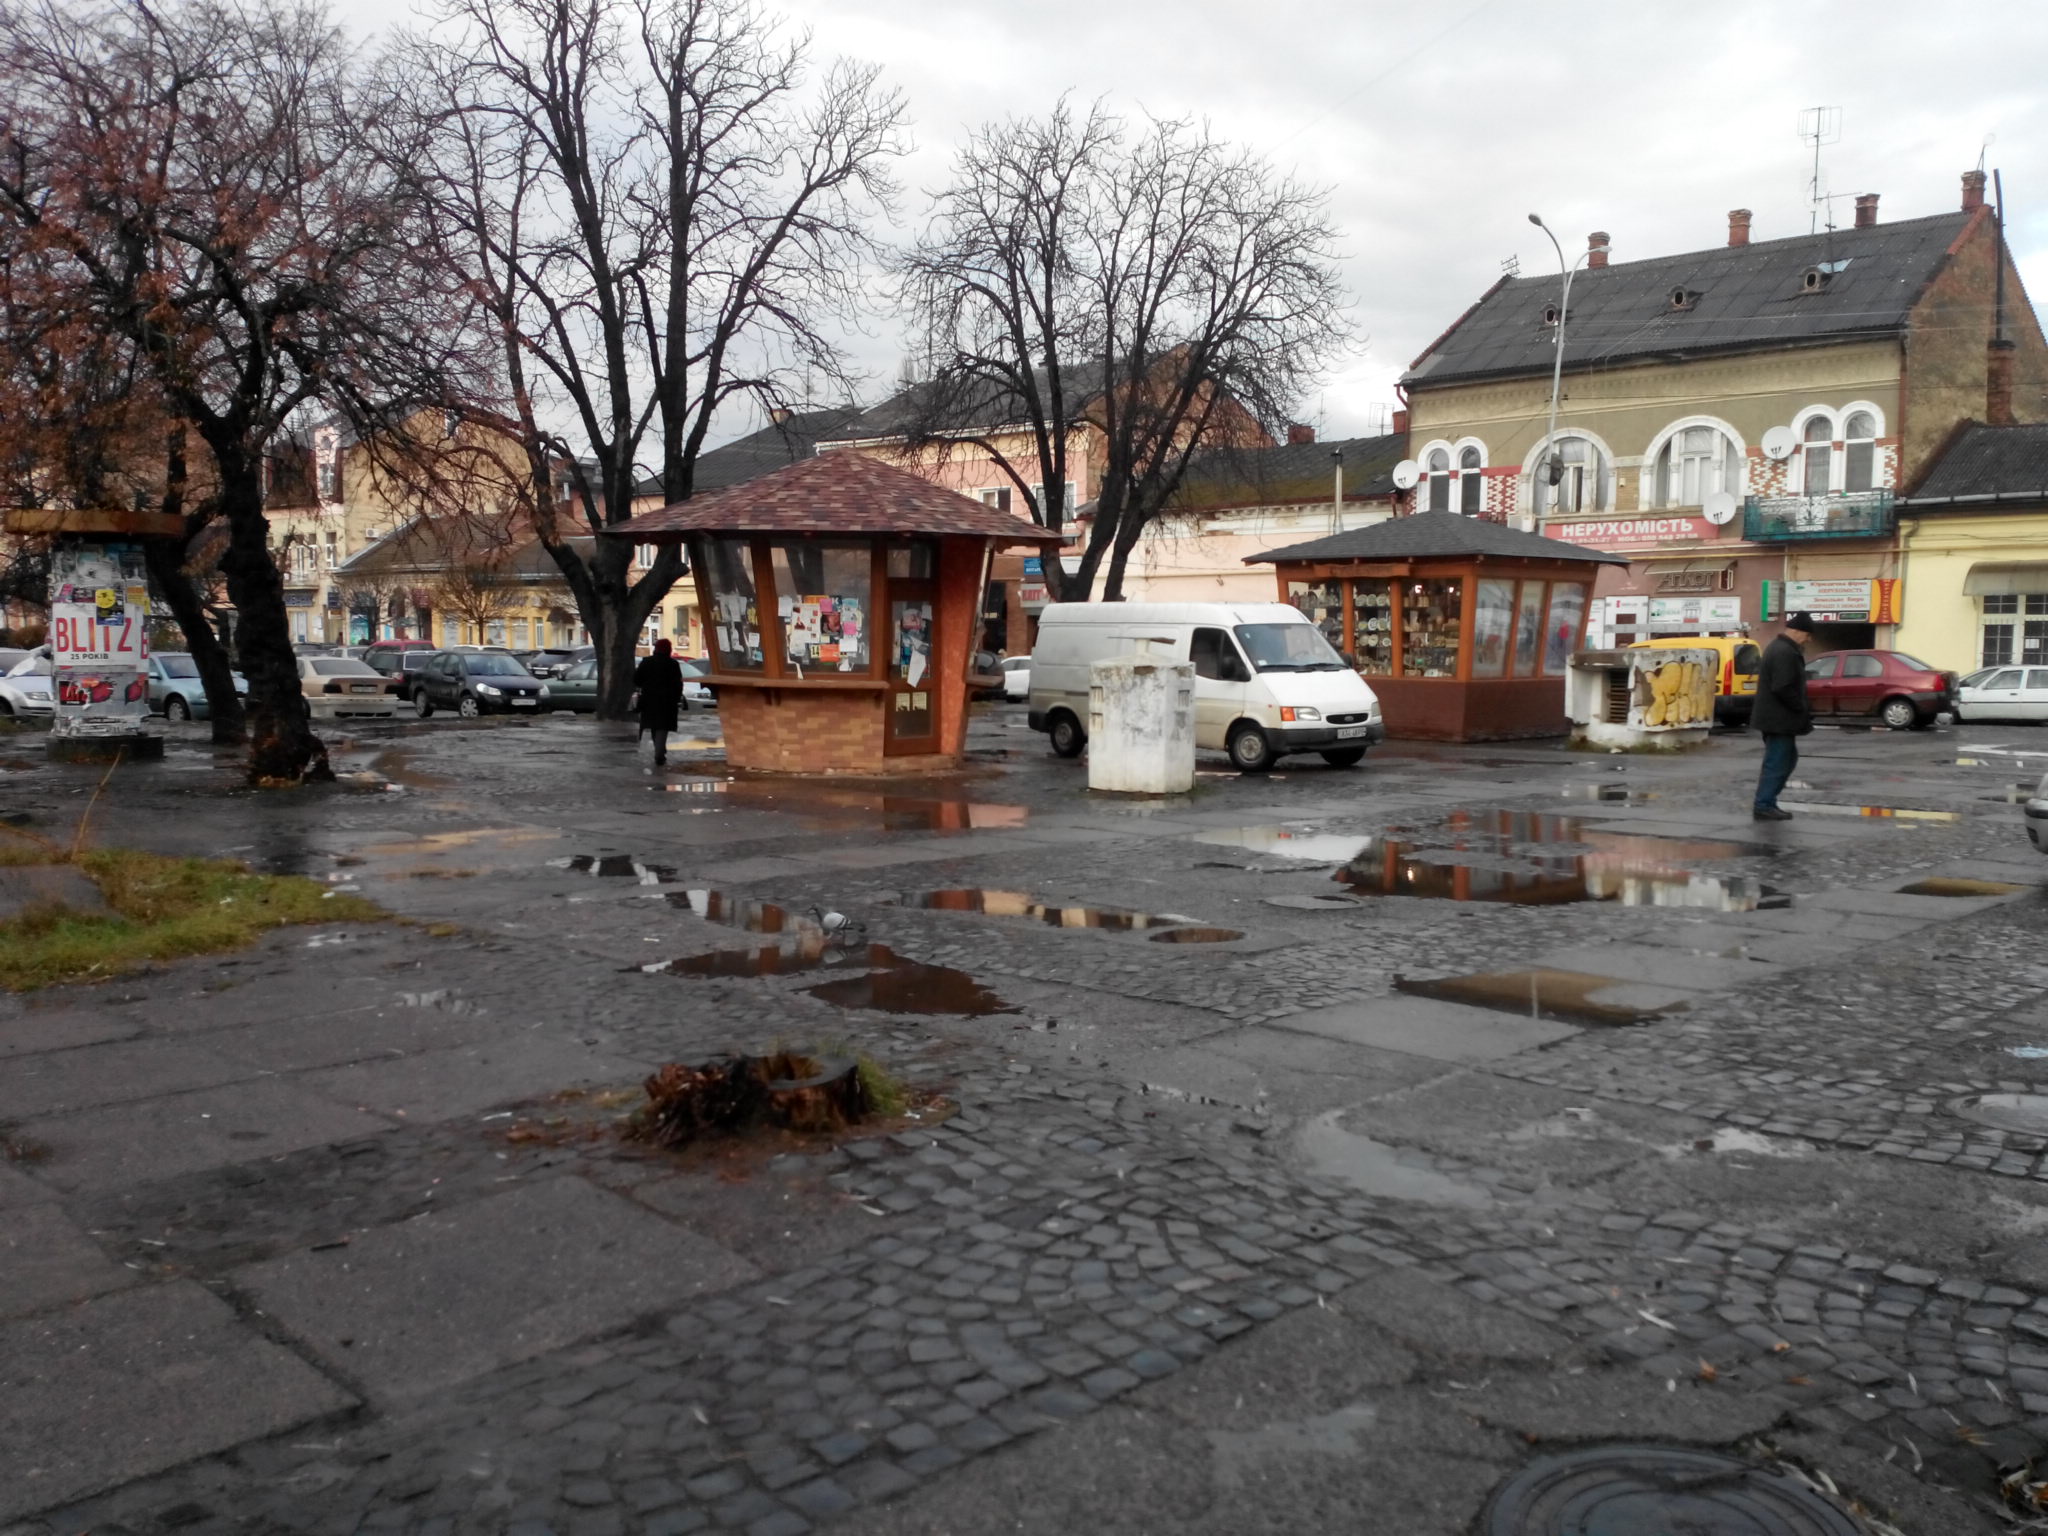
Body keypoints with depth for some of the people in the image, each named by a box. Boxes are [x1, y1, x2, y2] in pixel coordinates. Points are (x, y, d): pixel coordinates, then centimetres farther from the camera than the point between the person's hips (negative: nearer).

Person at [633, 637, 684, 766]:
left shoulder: (646, 662, 0)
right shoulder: (673, 664, -6)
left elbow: (636, 680, 1)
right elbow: (678, 684, -8)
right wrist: (677, 698, 1)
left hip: (649, 699, 3)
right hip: (666, 701, -3)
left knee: (654, 726, 17)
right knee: (662, 728, -3)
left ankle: (660, 752, 28)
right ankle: (659, 755, -14)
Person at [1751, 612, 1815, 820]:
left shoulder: (1778, 648, 16)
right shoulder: (1786, 653, -20)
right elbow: (1783, 688, -27)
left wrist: (1800, 711, 15)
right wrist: (1802, 710, -16)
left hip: (1775, 717, 11)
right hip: (1779, 719, -11)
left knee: (1787, 759, 17)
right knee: (1777, 763, -4)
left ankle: (1766, 802, 19)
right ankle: (1763, 806, 1)